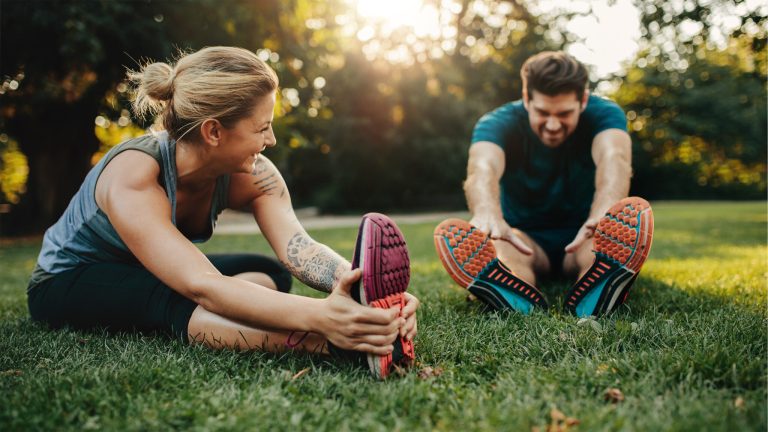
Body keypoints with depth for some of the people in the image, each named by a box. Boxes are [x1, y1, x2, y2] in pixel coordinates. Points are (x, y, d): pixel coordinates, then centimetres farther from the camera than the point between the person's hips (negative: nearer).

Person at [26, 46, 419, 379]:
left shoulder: (251, 174, -18)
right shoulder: (132, 178, -36)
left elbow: (298, 247, -35)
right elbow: (203, 288, -49)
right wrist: (317, 315, -64)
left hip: (154, 278, 7)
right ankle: (332, 343, -56)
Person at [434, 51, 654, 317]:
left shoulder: (604, 114, -13)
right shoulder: (499, 123, -15)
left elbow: (613, 158, -36)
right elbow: (483, 168, -38)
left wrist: (603, 214, -59)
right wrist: (488, 215, -63)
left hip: (582, 239, 1)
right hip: (525, 239, 0)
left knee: (635, 212, -32)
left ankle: (590, 303, -58)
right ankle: (525, 306, -62)